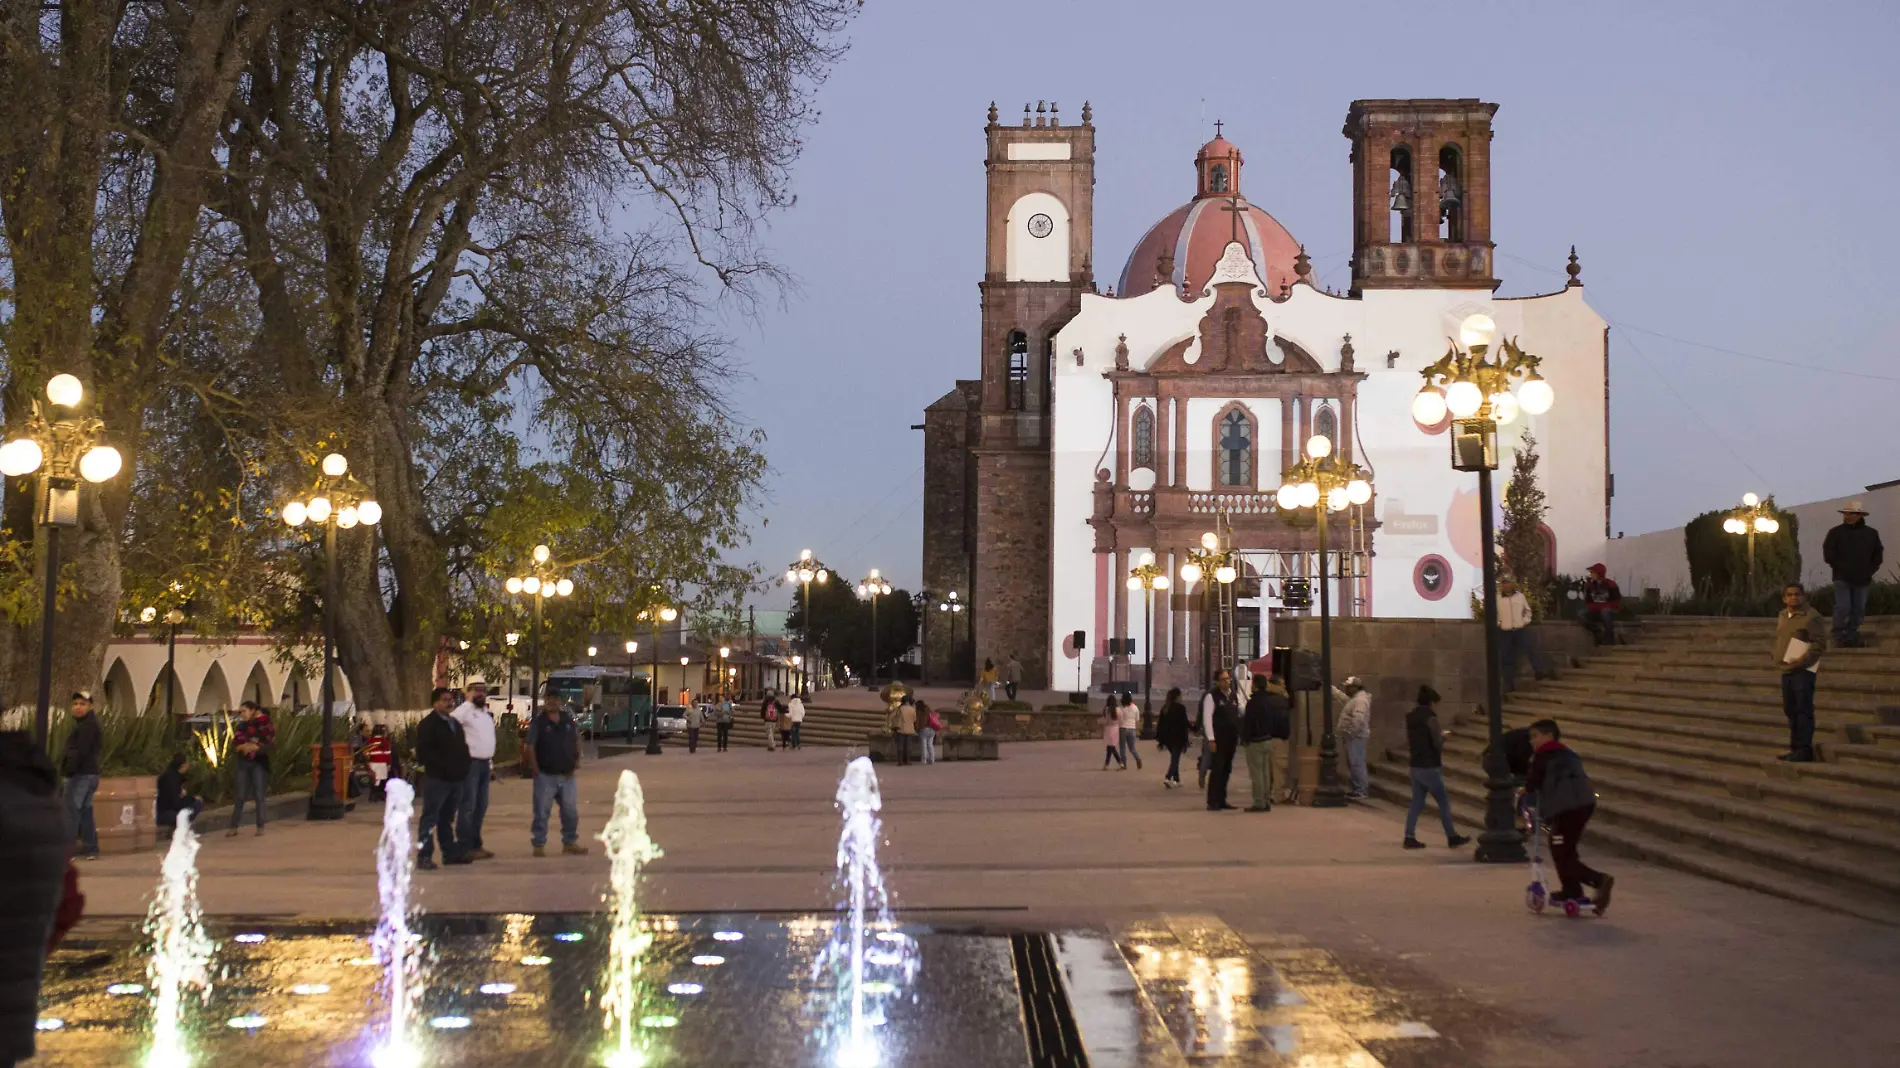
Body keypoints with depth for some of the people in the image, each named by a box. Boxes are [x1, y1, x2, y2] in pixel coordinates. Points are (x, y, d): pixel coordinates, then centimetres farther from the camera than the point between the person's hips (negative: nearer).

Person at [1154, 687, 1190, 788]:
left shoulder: (1164, 708, 8)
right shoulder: (1181, 708, -9)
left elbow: (1160, 724, 8)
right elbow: (1184, 725, -11)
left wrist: (1160, 739, 11)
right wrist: (1185, 741, -8)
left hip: (1167, 737, 6)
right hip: (1177, 737, -6)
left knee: (1174, 758, 19)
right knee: (1175, 758, -4)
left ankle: (1176, 780, 23)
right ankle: (1168, 778, -23)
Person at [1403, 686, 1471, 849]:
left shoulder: (1411, 718, 10)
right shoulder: (1430, 718, -14)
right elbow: (1438, 744, -16)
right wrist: (1442, 736, 4)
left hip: (1416, 766, 7)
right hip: (1430, 767, -7)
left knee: (1417, 802, 8)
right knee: (1443, 801, 5)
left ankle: (1410, 837, 3)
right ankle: (1452, 837, 11)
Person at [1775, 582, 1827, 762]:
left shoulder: (1811, 616, -10)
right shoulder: (1782, 616, 14)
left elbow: (1820, 643, -15)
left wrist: (1803, 660, -22)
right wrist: (1777, 657, 10)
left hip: (1803, 670, -8)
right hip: (1786, 670, 8)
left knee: (1803, 710, -8)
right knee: (1790, 710, 13)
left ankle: (1805, 749, -5)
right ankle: (1795, 747, 21)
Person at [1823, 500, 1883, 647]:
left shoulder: (1871, 533, 9)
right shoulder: (1836, 532, 1)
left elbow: (1877, 554, 15)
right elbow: (1828, 554, -2)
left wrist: (1870, 570, 4)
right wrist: (1840, 568, -10)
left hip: (1862, 578, 3)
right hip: (1842, 577, -3)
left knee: (1859, 608, 5)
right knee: (1843, 607, -10)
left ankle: (1851, 636, 14)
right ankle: (1839, 636, -1)